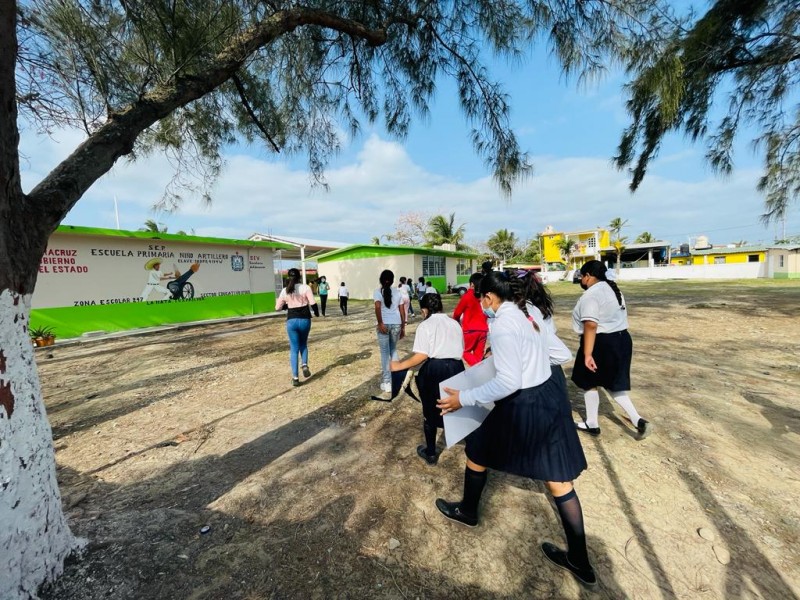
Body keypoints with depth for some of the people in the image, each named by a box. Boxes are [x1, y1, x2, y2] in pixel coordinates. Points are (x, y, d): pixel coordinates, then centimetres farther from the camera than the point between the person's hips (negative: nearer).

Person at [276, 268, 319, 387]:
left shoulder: (284, 291, 3)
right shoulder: (305, 288, -4)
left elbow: (278, 307, 8)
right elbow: (313, 303, -12)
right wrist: (316, 312, 7)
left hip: (291, 321, 1)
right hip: (305, 319, -1)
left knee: (294, 349, 8)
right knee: (303, 344, 24)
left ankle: (295, 377, 3)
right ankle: (304, 365, 2)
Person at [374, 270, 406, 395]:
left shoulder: (378, 291, -1)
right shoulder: (397, 292, 9)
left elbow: (378, 307, -19)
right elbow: (402, 311, 8)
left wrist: (380, 323, -15)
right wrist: (403, 327, 14)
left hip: (384, 324, -3)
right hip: (396, 324, 3)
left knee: (385, 353, 5)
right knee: (393, 350, 22)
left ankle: (387, 383, 10)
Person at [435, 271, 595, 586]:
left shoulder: (502, 324, -23)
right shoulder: (527, 312, 6)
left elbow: (508, 382, -27)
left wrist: (464, 398, -20)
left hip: (525, 406, -8)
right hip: (551, 394, 9)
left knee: (477, 451, 18)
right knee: (559, 480, 19)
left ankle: (467, 511, 44)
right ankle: (579, 561, 34)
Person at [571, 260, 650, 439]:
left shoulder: (590, 295, -19)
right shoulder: (612, 289, 13)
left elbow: (591, 325, -27)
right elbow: (617, 317, 20)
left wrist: (587, 354, -28)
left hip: (601, 343, -9)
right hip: (622, 339, 9)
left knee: (589, 383, 10)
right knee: (613, 383, 18)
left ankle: (592, 424, 23)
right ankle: (638, 420, 8)